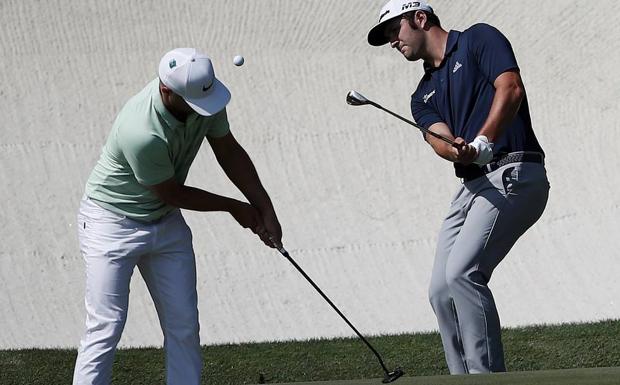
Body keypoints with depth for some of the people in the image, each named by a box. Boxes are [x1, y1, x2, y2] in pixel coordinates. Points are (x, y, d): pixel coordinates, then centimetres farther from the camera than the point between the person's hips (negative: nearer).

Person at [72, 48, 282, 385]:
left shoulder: (203, 95, -15)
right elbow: (172, 193, -19)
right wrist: (234, 207, -5)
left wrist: (264, 209, 2)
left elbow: (229, 152, 4)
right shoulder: (142, 134, -37)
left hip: (166, 222, 7)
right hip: (112, 222, -7)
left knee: (183, 325, 5)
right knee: (106, 328, -11)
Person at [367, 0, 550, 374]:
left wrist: (483, 142, -25)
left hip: (513, 173, -8)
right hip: (471, 186, 8)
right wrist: (457, 151, -22)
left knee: (462, 272, -21)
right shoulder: (424, 94, 22)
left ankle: (489, 375, -21)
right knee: (442, 290, 0)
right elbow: (440, 137, 2)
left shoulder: (479, 39, 4)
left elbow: (511, 89, -12)